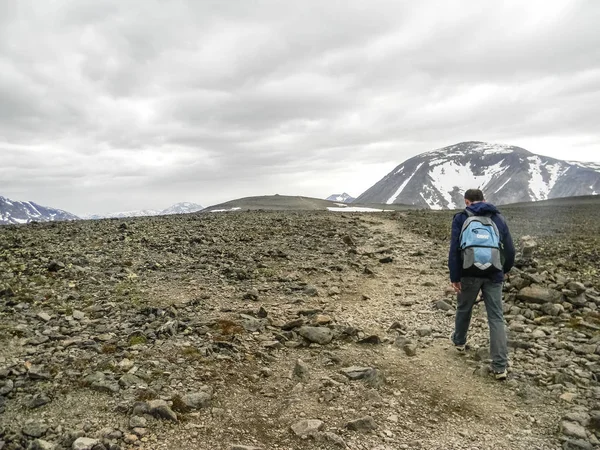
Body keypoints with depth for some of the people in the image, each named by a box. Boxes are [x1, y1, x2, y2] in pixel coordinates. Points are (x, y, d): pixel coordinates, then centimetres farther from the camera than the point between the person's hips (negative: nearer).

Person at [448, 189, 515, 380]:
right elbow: (510, 249, 11)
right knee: (496, 318, 3)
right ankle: (500, 366, -1)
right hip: (493, 275, 2)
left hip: (469, 274, -1)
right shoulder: (499, 218, 10)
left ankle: (459, 341, 44)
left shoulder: (461, 218, 1)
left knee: (464, 309, 21)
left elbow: (454, 249, -8)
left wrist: (454, 277, -6)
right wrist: (505, 269, 29)